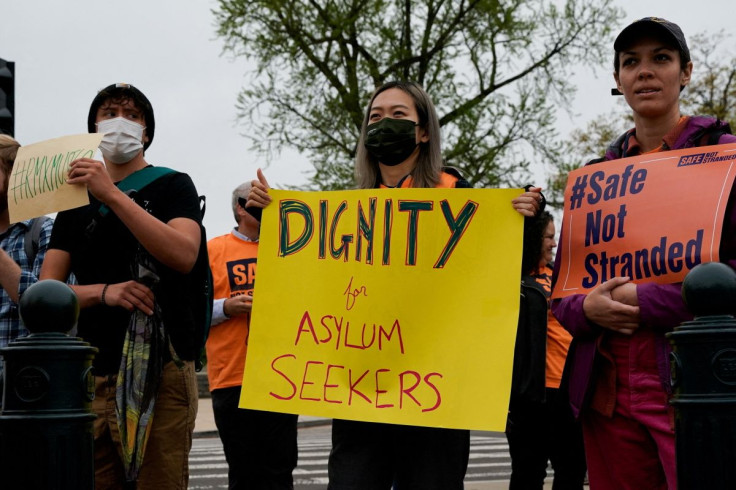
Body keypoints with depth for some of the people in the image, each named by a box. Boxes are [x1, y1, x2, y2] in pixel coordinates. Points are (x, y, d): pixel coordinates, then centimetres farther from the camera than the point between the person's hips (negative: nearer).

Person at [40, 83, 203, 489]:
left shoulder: (172, 186, 8)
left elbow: (184, 255, -14)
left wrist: (112, 195, -18)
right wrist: (105, 291, -8)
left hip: (161, 368, -3)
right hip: (92, 372, 3)